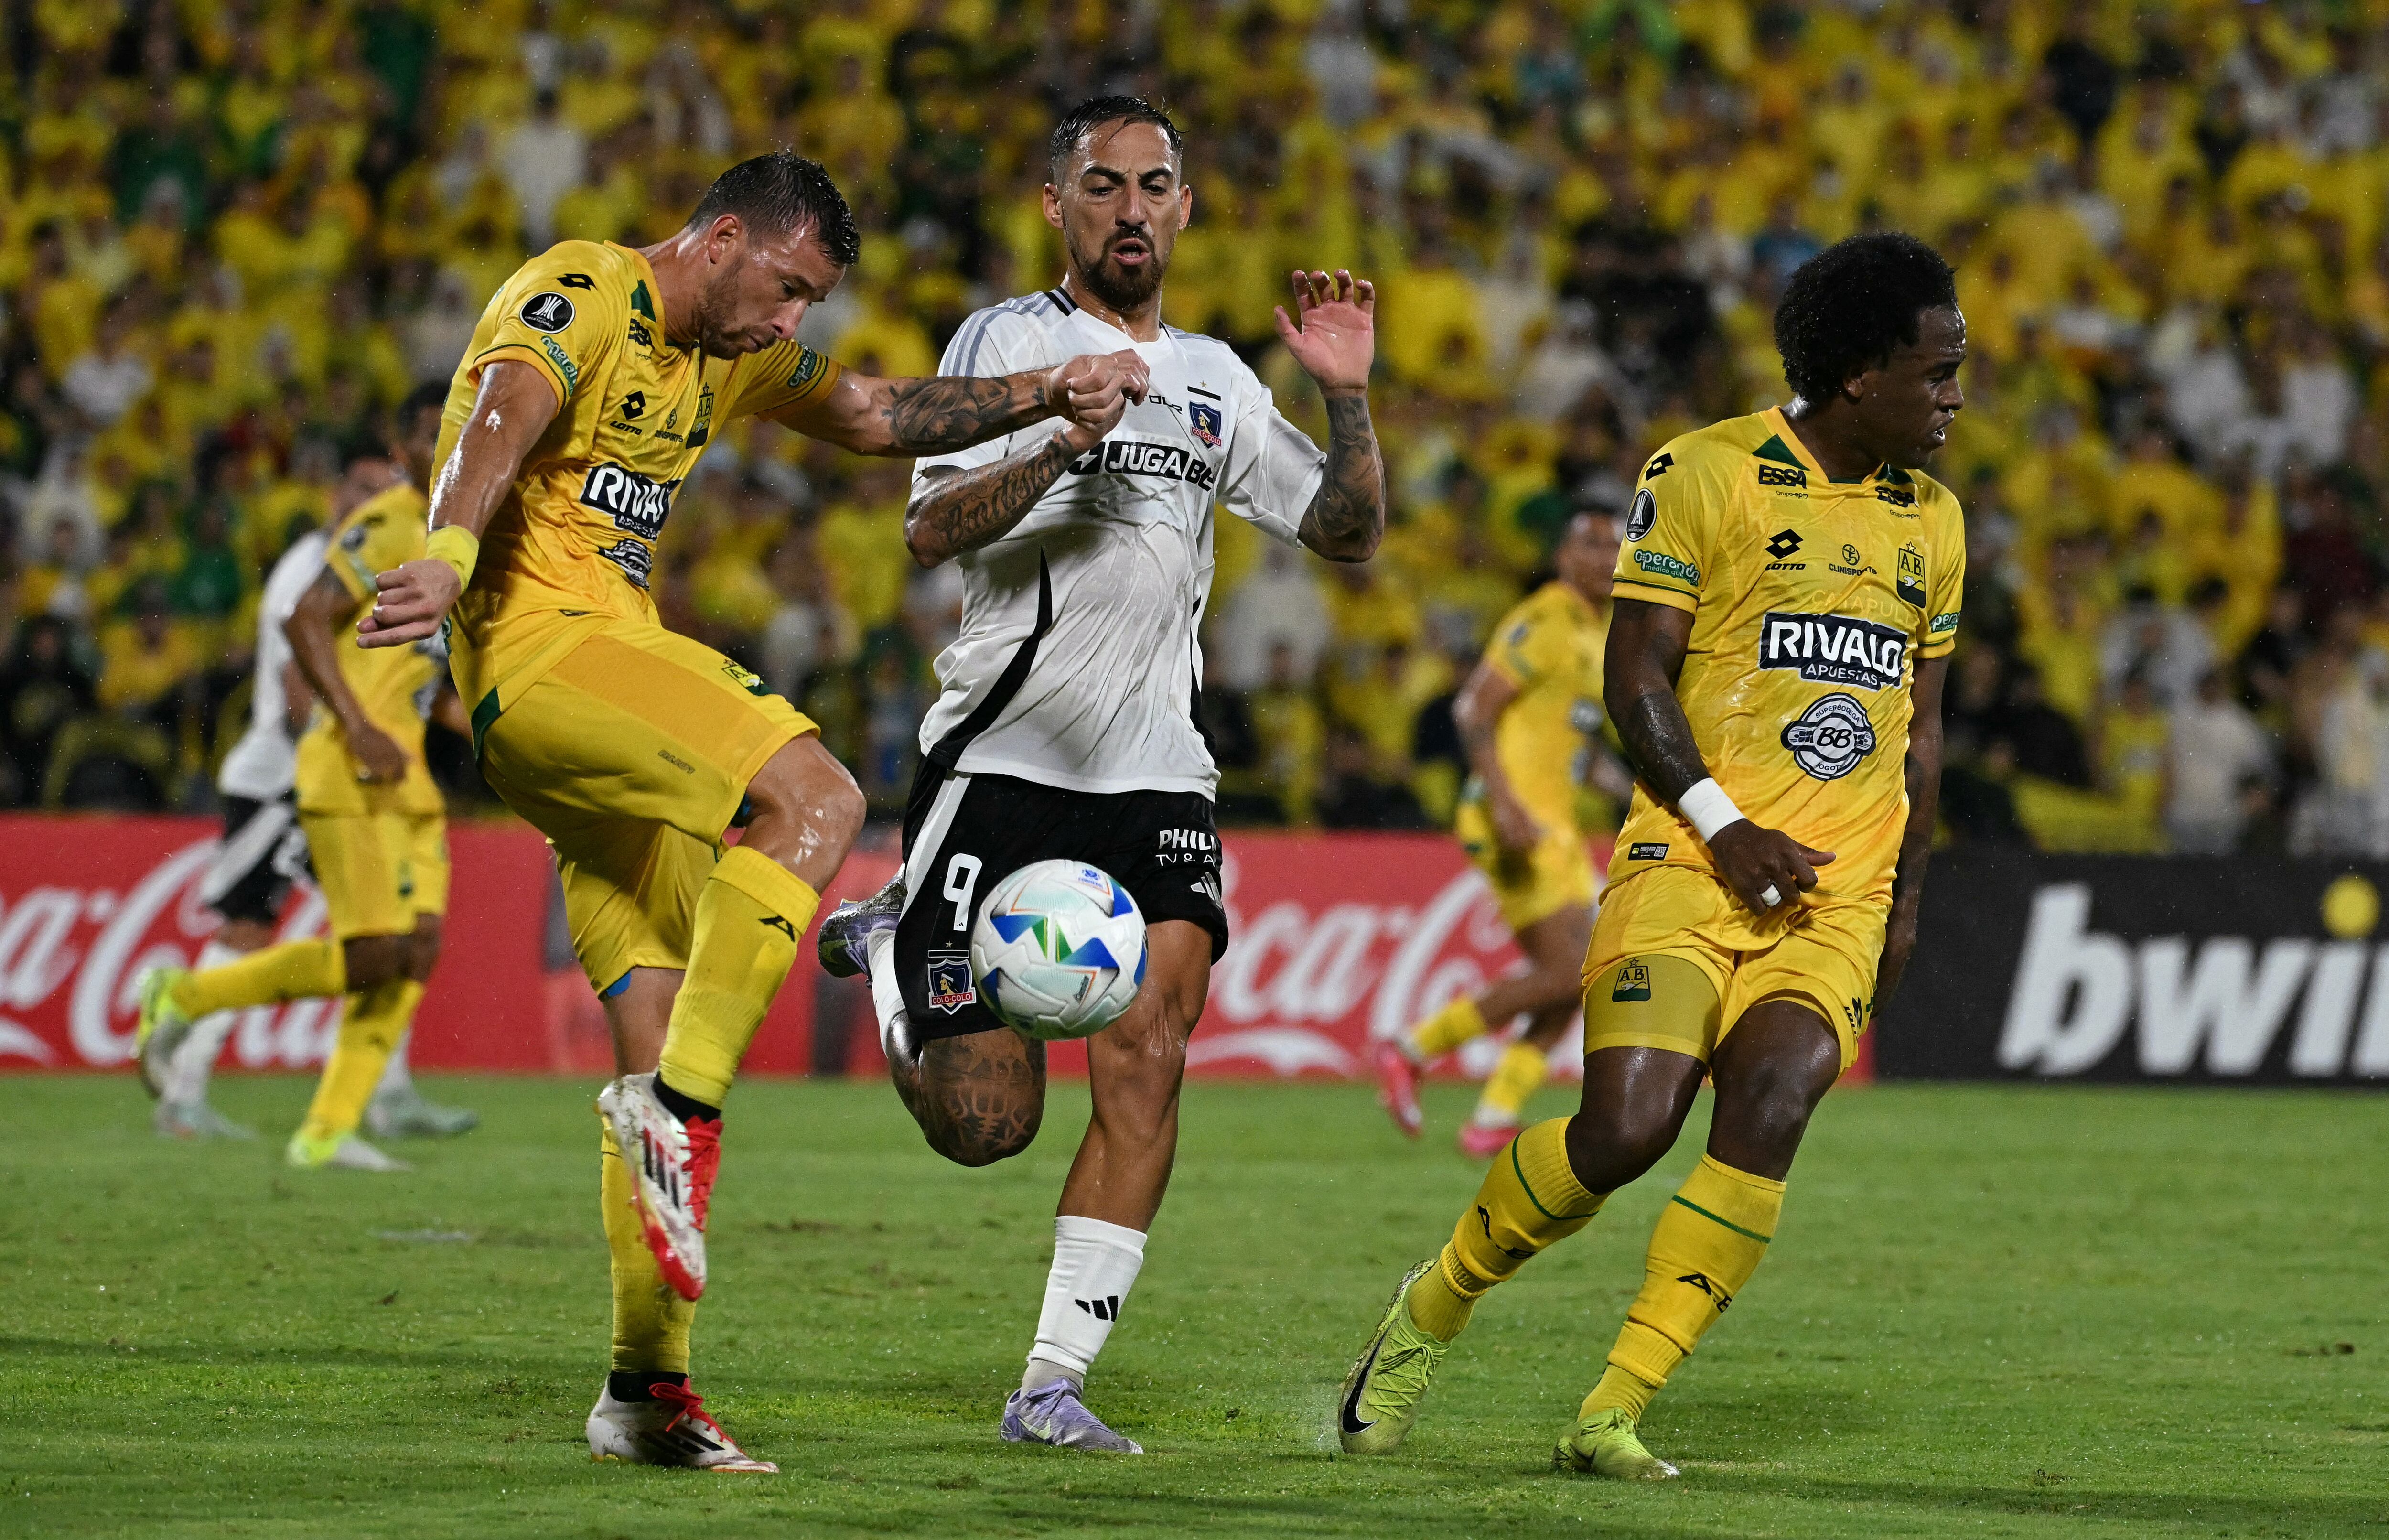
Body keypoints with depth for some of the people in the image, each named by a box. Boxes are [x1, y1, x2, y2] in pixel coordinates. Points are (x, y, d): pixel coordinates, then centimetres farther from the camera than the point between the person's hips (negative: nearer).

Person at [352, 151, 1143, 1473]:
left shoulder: (729, 353, 21)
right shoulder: (581, 297, -7)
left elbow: (878, 417, 29)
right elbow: (501, 417, -25)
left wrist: (1040, 398, 14)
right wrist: (449, 556, -44)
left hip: (606, 660, 10)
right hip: (540, 645, -10)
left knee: (663, 1037, 5)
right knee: (814, 796, -27)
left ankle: (646, 1391, 7)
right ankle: (679, 1109, -29)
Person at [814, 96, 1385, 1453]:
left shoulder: (1215, 379, 17)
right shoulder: (1009, 341, 1)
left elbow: (1350, 533, 17)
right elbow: (931, 529, -11)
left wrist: (1349, 397, 1)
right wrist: (1063, 444, -25)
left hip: (1155, 778, 4)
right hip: (1003, 764, -4)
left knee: (1147, 1059, -17)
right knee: (983, 1125, -5)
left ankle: (1053, 1382, -12)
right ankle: (885, 950, 29)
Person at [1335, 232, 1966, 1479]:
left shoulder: (1931, 519, 17)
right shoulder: (1706, 475, -2)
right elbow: (1634, 676, -4)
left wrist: (1904, 895, 16)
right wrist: (1724, 827, -14)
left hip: (1841, 894, 4)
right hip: (1689, 861, -4)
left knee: (1771, 1106, -21)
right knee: (1626, 1126, -19)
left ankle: (1612, 1416, -17)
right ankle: (1432, 1307, 9)